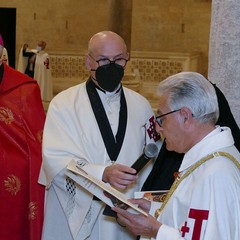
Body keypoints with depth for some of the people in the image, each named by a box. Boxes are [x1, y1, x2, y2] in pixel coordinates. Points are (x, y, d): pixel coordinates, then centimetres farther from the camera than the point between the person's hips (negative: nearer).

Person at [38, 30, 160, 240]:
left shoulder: (141, 106, 6)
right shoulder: (63, 104, -5)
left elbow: (152, 161, 5)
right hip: (75, 219, -2)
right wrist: (103, 173, -30)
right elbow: (56, 160, -16)